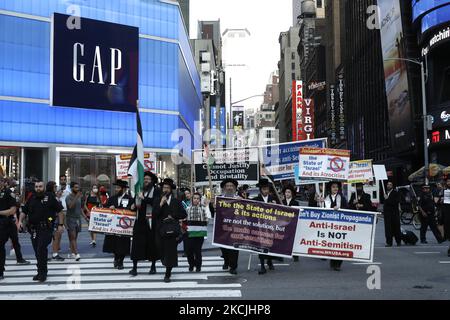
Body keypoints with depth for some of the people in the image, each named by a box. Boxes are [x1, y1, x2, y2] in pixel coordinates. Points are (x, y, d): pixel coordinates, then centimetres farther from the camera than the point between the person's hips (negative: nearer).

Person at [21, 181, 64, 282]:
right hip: (34, 229, 6)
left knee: (41, 249, -18)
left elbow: (60, 211, 0)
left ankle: (42, 272, -9)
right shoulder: (31, 199, 14)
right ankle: (41, 272, 21)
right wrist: (20, 221, 2)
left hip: (46, 228, -5)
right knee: (37, 251, 9)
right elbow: (24, 212, 19)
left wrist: (60, 224, -4)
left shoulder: (50, 197, -1)